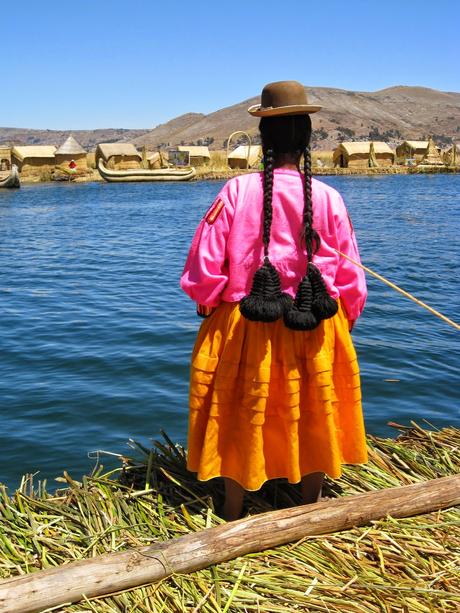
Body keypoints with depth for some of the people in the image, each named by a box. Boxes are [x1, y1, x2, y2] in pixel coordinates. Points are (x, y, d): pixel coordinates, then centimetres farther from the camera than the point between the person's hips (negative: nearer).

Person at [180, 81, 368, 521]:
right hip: (316, 333, 1)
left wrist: (209, 309, 11)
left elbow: (203, 270, -8)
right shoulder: (328, 198, -8)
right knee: (313, 419, 20)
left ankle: (232, 518, 31)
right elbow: (351, 283, -1)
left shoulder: (237, 191, -12)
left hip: (244, 330, -1)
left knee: (241, 420, 16)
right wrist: (342, 326, 16)